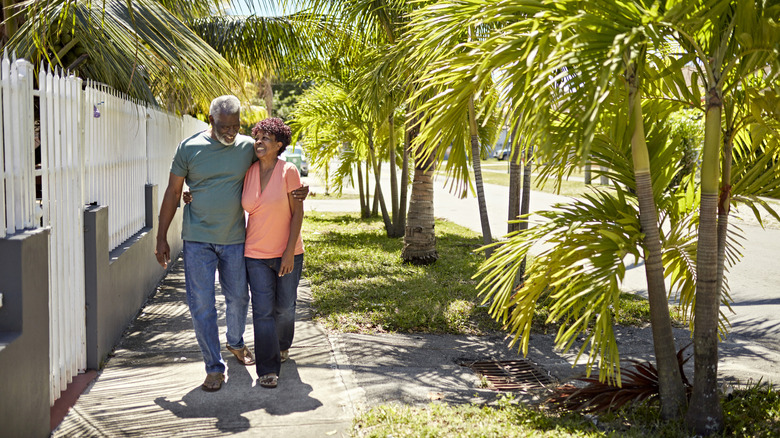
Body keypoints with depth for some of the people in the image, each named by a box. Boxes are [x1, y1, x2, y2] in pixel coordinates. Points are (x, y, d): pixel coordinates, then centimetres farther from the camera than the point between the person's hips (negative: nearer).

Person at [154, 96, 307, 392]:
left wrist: (297, 192, -6)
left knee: (238, 297, 14)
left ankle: (236, 343, 42)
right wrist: (162, 238, 1)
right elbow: (173, 193, 2)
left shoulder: (248, 148, 0)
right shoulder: (189, 148, -5)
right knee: (201, 303, -4)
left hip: (234, 239, 2)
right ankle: (214, 367, 7)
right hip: (198, 239, -2)